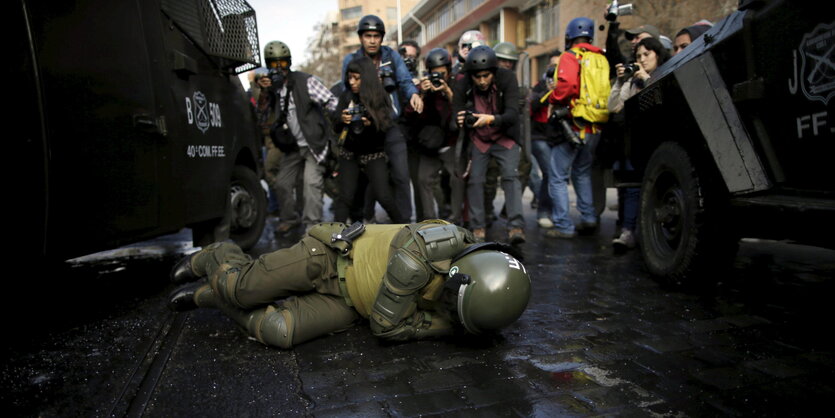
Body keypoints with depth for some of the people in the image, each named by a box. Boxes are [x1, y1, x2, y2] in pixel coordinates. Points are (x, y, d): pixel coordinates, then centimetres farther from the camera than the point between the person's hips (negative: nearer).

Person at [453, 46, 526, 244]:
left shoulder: (507, 78, -20)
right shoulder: (462, 85, -17)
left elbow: (513, 114, -28)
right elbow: (456, 115, -17)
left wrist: (492, 119, -48)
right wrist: (460, 121, -42)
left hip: (505, 137, -1)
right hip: (477, 139, 2)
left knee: (510, 176, -15)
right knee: (475, 180, -2)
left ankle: (516, 227, -17)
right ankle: (477, 228, 9)